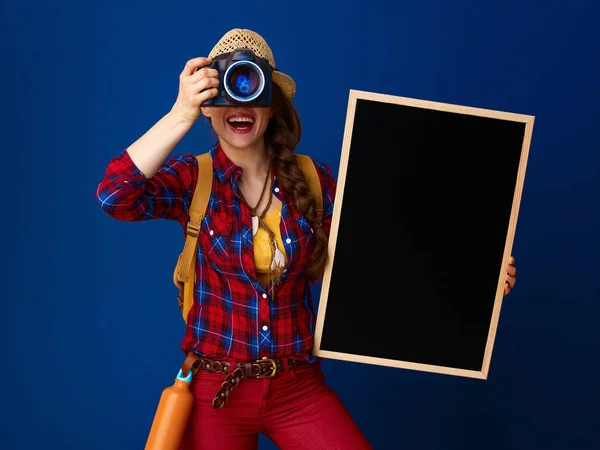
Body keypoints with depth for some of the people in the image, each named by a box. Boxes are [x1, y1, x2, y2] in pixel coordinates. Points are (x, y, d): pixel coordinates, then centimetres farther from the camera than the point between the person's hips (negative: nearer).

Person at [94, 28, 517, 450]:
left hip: (299, 387, 1)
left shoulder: (315, 181, -1)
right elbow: (114, 196, -23)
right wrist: (181, 114, -30)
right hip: (215, 388, -1)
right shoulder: (193, 178, -6)